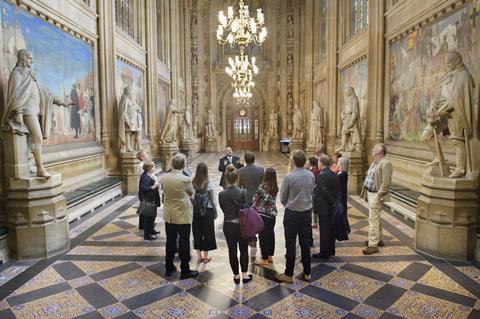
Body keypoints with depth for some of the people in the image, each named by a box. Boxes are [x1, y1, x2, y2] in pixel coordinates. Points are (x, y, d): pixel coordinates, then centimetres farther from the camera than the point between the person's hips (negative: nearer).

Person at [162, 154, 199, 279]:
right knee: (184, 244, 7)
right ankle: (185, 271, 17)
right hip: (183, 216, -5)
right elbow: (192, 192, -2)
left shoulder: (164, 178, -5)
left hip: (169, 215, 5)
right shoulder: (185, 179, -20)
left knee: (170, 242, 17)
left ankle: (169, 268, 30)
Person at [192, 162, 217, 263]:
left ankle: (199, 256, 23)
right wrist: (215, 213, 7)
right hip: (207, 211, -2)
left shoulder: (192, 183, -9)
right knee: (207, 233, 12)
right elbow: (213, 201, -6)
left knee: (197, 233, 14)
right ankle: (205, 257, 22)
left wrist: (192, 210, 8)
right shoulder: (209, 185, -13)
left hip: (195, 211, 2)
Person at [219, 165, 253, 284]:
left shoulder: (221, 194, -10)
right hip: (242, 225, -1)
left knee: (232, 250, 12)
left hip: (228, 226, 1)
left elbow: (223, 209, 1)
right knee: (244, 250, 15)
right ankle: (245, 275, 21)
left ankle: (236, 275, 22)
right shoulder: (243, 192, -16)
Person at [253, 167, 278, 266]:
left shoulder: (262, 187, -17)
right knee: (270, 234, 15)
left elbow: (255, 199, -9)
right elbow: (272, 200, 6)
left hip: (263, 214, -6)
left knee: (263, 236, 3)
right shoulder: (275, 188, -1)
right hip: (272, 214, 6)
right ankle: (270, 256, 26)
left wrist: (257, 207, 10)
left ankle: (265, 259, 10)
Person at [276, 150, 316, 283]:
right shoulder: (311, 176, -3)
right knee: (305, 243, 14)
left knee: (290, 245, 4)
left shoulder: (289, 177, -17)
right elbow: (312, 192, 8)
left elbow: (282, 198, -7)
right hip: (307, 212, 5)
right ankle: (307, 273, 25)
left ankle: (289, 275, 13)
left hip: (292, 213, -4)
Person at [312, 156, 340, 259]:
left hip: (324, 207, -8)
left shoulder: (321, 175, -18)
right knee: (331, 229, 17)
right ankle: (331, 249, 28)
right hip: (332, 207, 8)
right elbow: (338, 190, 9)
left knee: (324, 231, 0)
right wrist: (334, 201, 10)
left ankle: (324, 253, 8)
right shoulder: (335, 175, 7)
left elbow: (324, 191, -21)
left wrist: (333, 202, -11)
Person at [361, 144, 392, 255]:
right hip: (370, 193, 10)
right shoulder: (375, 162, 14)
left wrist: (378, 195, -22)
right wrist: (366, 193, 13)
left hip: (375, 195, -10)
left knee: (373, 219, -8)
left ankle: (373, 245, -3)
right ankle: (379, 239, 34)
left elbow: (386, 182, -21)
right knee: (376, 217, 20)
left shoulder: (385, 163, -16)